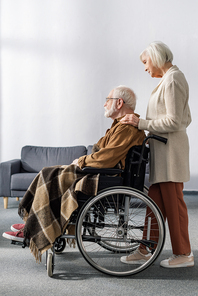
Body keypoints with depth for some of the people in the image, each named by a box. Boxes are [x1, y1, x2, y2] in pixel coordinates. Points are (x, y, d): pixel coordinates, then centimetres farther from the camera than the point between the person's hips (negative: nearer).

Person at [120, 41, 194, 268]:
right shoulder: (170, 78, 18)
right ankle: (145, 250, 19)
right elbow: (186, 119, 20)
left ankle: (183, 255, 12)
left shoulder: (173, 79, -13)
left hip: (170, 149, -10)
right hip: (162, 149, 10)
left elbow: (174, 121, -20)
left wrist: (141, 123, -17)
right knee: (155, 202, 11)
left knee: (173, 202, -1)